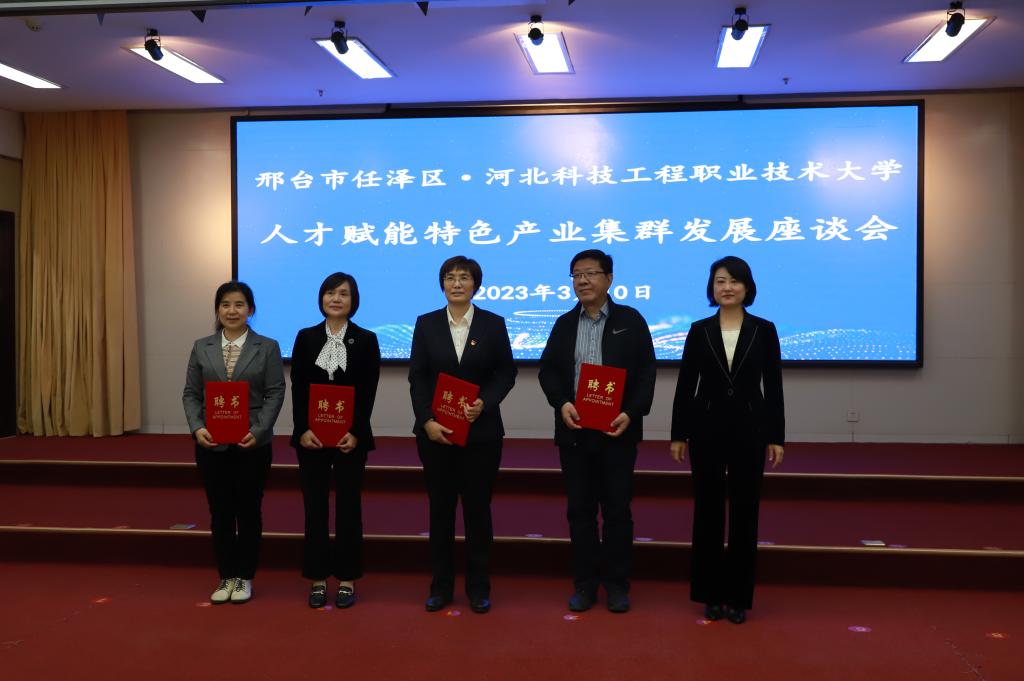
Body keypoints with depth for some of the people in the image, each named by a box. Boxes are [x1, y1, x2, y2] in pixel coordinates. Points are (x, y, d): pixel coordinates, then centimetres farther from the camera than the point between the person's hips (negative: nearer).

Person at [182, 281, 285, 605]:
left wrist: (258, 431, -17)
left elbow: (275, 394, -6)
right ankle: (226, 577, 22)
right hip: (212, 444, 2)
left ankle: (244, 577, 21)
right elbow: (191, 393, 5)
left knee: (248, 510, 7)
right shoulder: (201, 348, 6)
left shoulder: (268, 347, -1)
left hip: (252, 443, -2)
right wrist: (197, 428, -11)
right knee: (220, 512, 8)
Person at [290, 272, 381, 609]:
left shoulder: (366, 339, 0)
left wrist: (355, 433, -14)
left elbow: (368, 392, -4)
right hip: (311, 436, 2)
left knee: (348, 507, 4)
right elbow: (297, 389, 1)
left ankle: (347, 579, 15)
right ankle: (318, 578, 16)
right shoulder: (306, 337, 5)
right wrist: (303, 429, -10)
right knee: (315, 507, 6)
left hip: (351, 436, -1)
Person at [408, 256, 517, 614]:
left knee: (477, 507, 5)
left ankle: (478, 588, 17)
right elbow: (417, 378, 0)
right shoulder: (426, 324, 3)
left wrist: (484, 403, -14)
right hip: (435, 431, 1)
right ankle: (441, 586, 19)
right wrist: (427, 421, -12)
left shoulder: (493, 324, 2)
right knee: (440, 508, 8)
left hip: (480, 431, -1)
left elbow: (506, 372, 3)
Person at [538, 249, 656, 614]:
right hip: (574, 431, 3)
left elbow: (646, 372, -4)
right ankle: (584, 583, 18)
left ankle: (617, 584, 17)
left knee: (617, 509, 4)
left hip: (617, 430, -3)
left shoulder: (631, 320, 1)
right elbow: (548, 370, 8)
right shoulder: (564, 323, 10)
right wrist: (561, 403, -11)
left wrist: (631, 413, -16)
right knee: (580, 510, 8)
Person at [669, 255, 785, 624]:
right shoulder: (699, 330, 2)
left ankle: (738, 595, 16)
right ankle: (711, 593, 17)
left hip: (749, 428, 0)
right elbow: (685, 385, 2)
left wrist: (776, 437, -3)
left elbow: (773, 387, 1)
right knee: (708, 510, 6)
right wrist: (678, 434, -1)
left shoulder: (764, 330, 1)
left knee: (744, 511, 5)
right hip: (707, 427, 0)